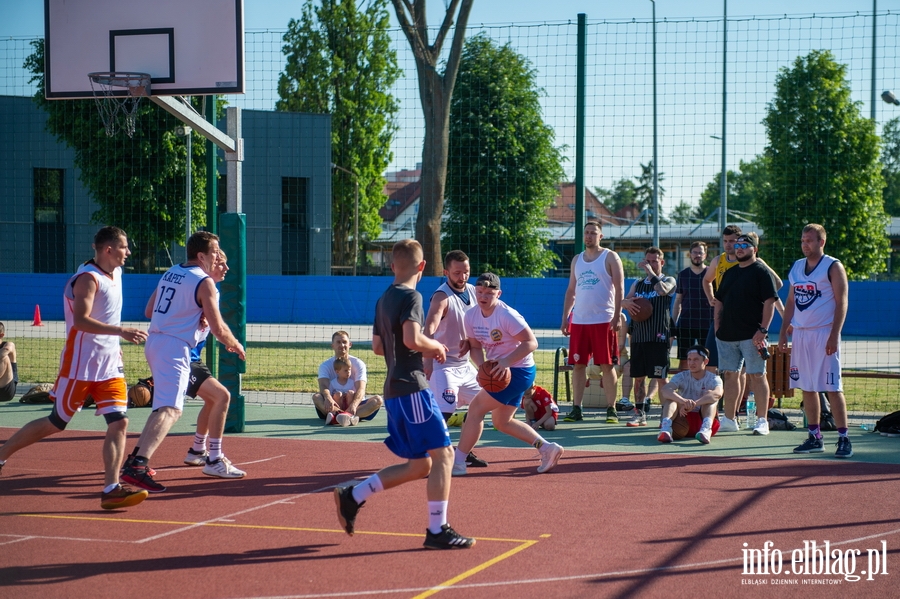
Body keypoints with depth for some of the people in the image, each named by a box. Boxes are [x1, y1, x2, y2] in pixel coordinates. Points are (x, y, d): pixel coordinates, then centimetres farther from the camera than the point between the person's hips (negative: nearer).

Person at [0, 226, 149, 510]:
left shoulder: (116, 274, 11)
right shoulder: (88, 278, -16)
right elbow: (80, 320, -28)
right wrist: (121, 331, -34)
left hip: (110, 364, 7)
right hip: (81, 364, -7)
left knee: (118, 422, -7)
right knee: (56, 423, 3)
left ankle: (111, 489, -10)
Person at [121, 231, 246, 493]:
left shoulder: (170, 273, 16)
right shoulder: (204, 282, -9)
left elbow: (149, 311, 23)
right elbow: (217, 328, -12)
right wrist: (235, 345, 7)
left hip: (154, 341, 9)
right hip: (175, 348, -9)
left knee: (163, 405, 26)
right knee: (170, 410, -21)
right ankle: (138, 465, -39)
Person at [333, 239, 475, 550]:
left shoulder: (384, 299, 17)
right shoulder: (411, 296, -10)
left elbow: (378, 346, 23)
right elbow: (412, 339, -24)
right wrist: (436, 347, -5)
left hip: (395, 389, 9)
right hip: (411, 387, -9)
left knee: (419, 465, 13)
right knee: (442, 454, -6)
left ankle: (352, 496, 13)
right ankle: (437, 530, -6)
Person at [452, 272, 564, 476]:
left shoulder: (507, 316, -22)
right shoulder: (471, 317, 0)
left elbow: (531, 342, -22)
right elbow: (475, 347, 8)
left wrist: (506, 361, -31)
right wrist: (482, 367, -12)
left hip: (519, 371, -9)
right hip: (499, 373, 9)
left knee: (476, 408, -10)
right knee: (502, 422, 15)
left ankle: (457, 462, -4)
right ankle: (547, 448, 20)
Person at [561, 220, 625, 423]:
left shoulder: (610, 257, 0)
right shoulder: (577, 260, 15)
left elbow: (619, 288, -6)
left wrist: (616, 316, -15)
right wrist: (565, 318, 10)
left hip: (603, 321, -4)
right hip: (579, 321, 5)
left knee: (607, 365, -1)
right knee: (577, 365, 3)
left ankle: (612, 409, 5)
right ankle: (576, 409, 7)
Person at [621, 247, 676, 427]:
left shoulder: (669, 281, 2)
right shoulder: (638, 284, 18)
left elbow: (662, 290, -20)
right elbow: (624, 301, 11)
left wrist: (650, 271, -13)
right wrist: (628, 303, -12)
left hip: (659, 337, -5)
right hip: (639, 336, 5)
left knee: (661, 378, -7)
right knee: (638, 376, 7)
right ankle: (639, 414, 13)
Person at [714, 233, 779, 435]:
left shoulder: (761, 271, -4)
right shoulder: (730, 273, 16)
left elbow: (770, 301, -11)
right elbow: (719, 301, 21)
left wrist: (763, 330, -18)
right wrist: (717, 326, 9)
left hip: (751, 335, -7)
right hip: (727, 334, 7)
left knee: (757, 376, -3)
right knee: (730, 375, 9)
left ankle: (762, 420, 0)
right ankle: (729, 419, 16)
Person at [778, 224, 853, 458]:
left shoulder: (833, 267, -5)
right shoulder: (796, 267, 14)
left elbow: (841, 303, -10)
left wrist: (834, 336, -18)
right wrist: (783, 332, 10)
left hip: (824, 334, -6)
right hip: (800, 333, 7)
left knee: (832, 388, -8)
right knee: (807, 388, 8)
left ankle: (844, 439, -5)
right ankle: (814, 437, 15)